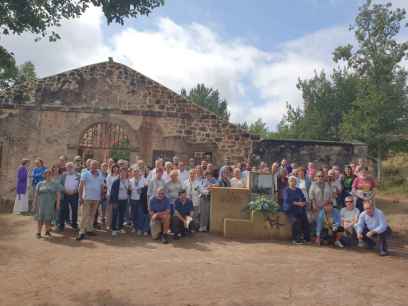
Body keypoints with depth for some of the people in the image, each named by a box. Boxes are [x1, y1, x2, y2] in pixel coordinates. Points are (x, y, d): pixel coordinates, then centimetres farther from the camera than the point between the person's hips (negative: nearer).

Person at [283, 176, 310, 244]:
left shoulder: (298, 190, 21)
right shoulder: (286, 191, 5)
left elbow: (304, 199, 12)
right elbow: (287, 200, -9)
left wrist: (303, 203, -10)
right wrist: (297, 203, -16)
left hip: (299, 209, 4)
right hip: (290, 209, -4)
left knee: (305, 219, -22)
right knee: (296, 220, -29)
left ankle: (306, 238, -13)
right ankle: (296, 239, -19)